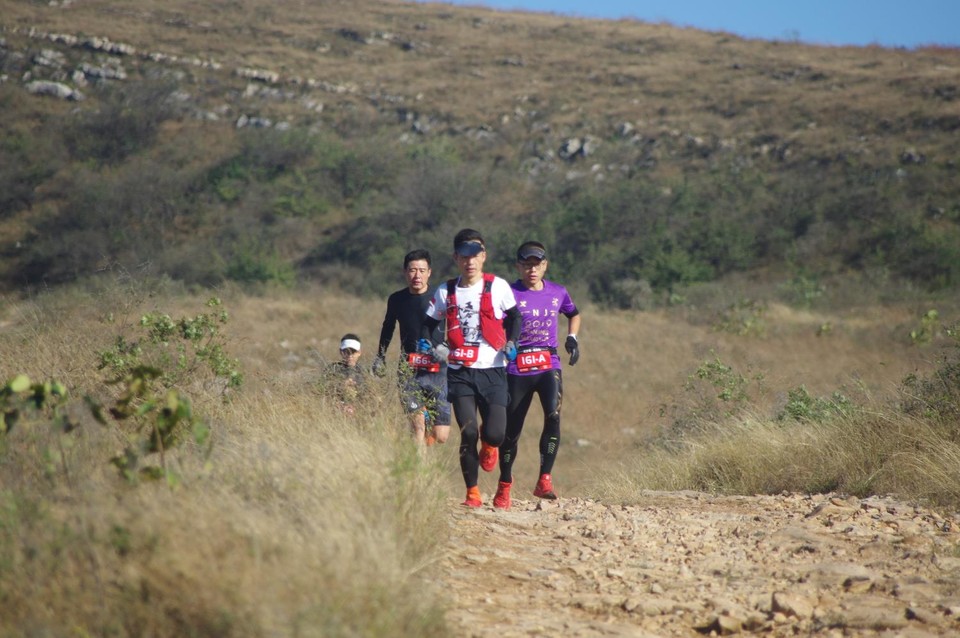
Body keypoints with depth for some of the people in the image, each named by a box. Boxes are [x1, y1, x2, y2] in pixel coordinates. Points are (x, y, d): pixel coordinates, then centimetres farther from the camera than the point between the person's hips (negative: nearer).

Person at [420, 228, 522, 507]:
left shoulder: (498, 286, 0)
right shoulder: (446, 291, 5)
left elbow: (514, 317, 12)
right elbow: (428, 323, 14)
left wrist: (511, 343, -4)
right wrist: (426, 343, -6)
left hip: (492, 371, -1)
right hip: (460, 372, 1)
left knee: (495, 434, -10)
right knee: (468, 433, -9)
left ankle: (488, 445, 29)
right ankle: (472, 492, 7)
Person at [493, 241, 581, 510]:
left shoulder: (557, 292, 8)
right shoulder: (509, 294, -4)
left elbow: (574, 314, 28)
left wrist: (572, 338, 12)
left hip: (548, 366, 2)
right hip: (517, 369, -2)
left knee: (553, 415, -24)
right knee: (512, 430, 5)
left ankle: (544, 480, -19)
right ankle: (504, 487, 26)